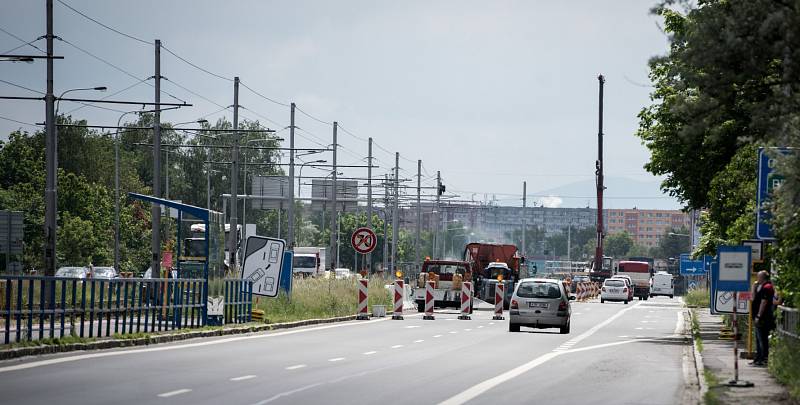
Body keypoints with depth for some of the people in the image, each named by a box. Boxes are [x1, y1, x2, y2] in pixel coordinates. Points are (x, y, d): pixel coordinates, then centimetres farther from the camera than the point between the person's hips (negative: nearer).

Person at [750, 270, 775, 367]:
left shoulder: (767, 287, -15)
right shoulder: (761, 287, 17)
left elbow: (764, 302, -21)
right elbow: (753, 299, 24)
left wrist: (758, 316, -23)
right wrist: (755, 288, 12)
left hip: (763, 319, -11)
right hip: (759, 319, 11)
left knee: (762, 339, -9)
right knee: (759, 340, 16)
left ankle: (764, 359, -7)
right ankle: (758, 359, 23)